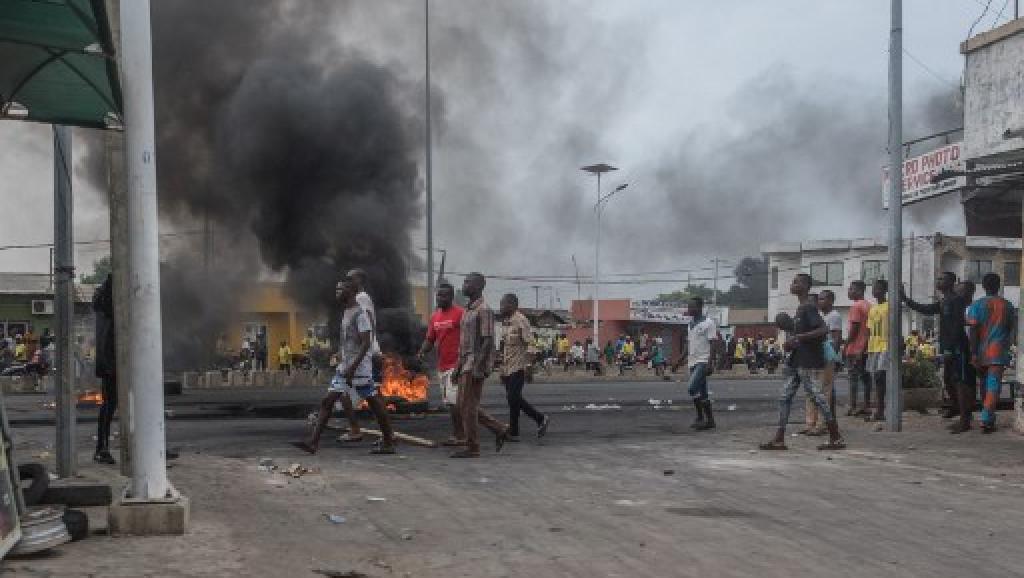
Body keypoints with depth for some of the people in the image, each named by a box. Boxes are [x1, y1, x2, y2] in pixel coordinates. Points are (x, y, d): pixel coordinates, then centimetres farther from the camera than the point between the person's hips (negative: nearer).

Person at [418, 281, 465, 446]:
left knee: (453, 401, -12)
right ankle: (457, 434, 18)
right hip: (442, 366, 8)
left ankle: (459, 435, -7)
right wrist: (422, 352, 0)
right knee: (449, 402, 11)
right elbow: (430, 340, 19)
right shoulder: (435, 317, 15)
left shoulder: (459, 313, -9)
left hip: (455, 365, -8)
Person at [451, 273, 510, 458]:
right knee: (465, 406, 10)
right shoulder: (468, 310, 18)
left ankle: (472, 448, 0)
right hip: (466, 364, 10)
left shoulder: (484, 310, -12)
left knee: (468, 406, -7)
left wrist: (478, 368, -23)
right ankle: (500, 429, 18)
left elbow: (488, 341, -18)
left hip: (476, 365, -10)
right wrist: (458, 366, 19)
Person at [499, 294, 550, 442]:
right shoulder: (505, 322, 15)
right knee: (514, 399, 9)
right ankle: (541, 419, 19)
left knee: (513, 398, -8)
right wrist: (502, 369, 20)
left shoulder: (520, 321, -11)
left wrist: (528, 366, -19)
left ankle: (513, 432, 2)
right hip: (507, 368, 9)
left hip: (518, 368, -9)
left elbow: (528, 345, -15)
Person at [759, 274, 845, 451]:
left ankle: (836, 439, 2)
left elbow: (824, 330, -24)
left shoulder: (809, 308, -13)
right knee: (785, 398, 7)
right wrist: (791, 340, 12)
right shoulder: (800, 308, 17)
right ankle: (779, 439, 8)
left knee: (816, 397, -6)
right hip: (797, 362, 10)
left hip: (809, 362, -10)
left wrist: (799, 337, -22)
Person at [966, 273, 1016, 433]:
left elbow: (973, 330, -9)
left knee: (985, 384, 16)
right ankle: (986, 421, -16)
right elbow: (1011, 330, 11)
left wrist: (973, 353, -9)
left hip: (981, 352, 1)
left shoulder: (977, 305, -2)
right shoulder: (1007, 306, 4)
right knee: (994, 386, -5)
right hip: (999, 352, -1)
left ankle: (989, 419, 23)